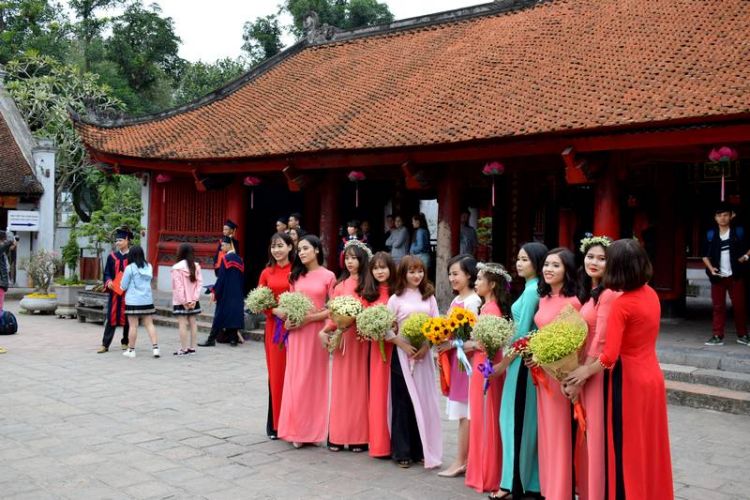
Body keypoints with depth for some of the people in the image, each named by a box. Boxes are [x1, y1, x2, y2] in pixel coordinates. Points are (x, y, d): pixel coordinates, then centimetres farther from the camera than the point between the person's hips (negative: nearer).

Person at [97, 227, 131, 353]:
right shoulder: (112, 257, 8)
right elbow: (107, 273, 10)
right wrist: (108, 281, -10)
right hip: (114, 291, 2)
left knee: (127, 318, 6)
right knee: (111, 318, 1)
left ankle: (125, 342, 21)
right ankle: (105, 344, 4)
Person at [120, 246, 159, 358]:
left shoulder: (130, 268, -10)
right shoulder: (149, 266, 5)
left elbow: (123, 286, -3)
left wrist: (122, 286, 18)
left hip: (133, 301, -4)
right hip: (147, 300, 4)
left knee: (133, 326, 2)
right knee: (149, 324, 8)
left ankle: (131, 350, 11)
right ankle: (155, 347, 1)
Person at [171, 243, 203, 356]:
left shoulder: (177, 268, -11)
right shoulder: (196, 266, 1)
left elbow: (178, 286, -14)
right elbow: (199, 283, -3)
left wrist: (183, 301, -11)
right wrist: (194, 299, -5)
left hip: (181, 301, -4)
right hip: (193, 301, 5)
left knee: (182, 324, -1)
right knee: (193, 323, 10)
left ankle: (183, 349, 2)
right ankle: (192, 347, 15)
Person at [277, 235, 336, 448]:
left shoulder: (328, 276, -3)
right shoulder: (296, 276, 10)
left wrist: (309, 318, -13)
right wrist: (288, 318, -6)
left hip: (316, 331, -4)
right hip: (296, 331, 4)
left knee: (313, 378, 2)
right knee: (295, 378, 5)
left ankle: (311, 429, 13)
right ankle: (296, 429, 13)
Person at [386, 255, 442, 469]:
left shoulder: (429, 297, 8)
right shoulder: (396, 299, 1)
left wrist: (426, 346, -10)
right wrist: (403, 345, -15)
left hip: (424, 354, 2)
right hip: (402, 354, -2)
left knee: (424, 401, 4)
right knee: (403, 402, 1)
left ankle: (421, 450, 15)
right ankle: (402, 452, 10)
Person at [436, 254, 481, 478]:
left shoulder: (472, 301, -13)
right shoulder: (456, 300, 15)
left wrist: (451, 344, -16)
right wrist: (443, 343, 1)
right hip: (454, 358, 9)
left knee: (465, 412, -2)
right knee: (462, 413, 11)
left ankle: (460, 461, 4)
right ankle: (465, 458, 17)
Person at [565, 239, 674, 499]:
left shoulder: (621, 305, -20)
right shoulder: (651, 294, 2)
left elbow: (609, 356, -23)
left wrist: (586, 371, -7)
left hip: (628, 380, -7)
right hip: (652, 375, 7)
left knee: (626, 448, 6)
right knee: (649, 445, 19)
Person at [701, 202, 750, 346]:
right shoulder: (710, 234, 3)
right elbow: (705, 255, 7)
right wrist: (710, 268, -8)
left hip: (736, 275, -1)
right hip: (718, 276, 1)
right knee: (718, 307, 4)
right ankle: (717, 336, 7)